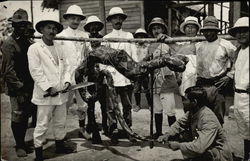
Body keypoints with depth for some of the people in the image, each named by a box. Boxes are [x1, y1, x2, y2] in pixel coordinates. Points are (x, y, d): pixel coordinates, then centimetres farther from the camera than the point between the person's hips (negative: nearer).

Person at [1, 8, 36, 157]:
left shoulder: (28, 42, 11)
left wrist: (32, 83, 8)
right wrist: (19, 87, -17)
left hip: (29, 86, 6)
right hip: (17, 88, -6)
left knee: (26, 115, 14)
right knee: (18, 116, 3)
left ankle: (23, 142, 29)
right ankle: (19, 146, 18)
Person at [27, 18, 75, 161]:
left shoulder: (59, 47, 12)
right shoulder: (34, 48, -6)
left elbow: (66, 66, 12)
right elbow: (35, 71, -12)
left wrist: (67, 81, -5)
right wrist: (48, 88, -16)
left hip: (61, 93, 6)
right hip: (45, 94, -5)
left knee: (61, 122, 16)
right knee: (42, 125, 2)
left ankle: (60, 145, 33)